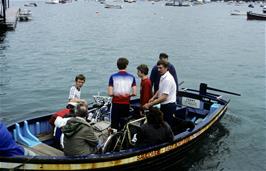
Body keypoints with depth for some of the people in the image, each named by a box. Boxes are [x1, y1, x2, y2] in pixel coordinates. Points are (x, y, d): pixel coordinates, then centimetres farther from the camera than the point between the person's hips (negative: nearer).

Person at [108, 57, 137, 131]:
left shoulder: (113, 77, -7)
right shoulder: (131, 77, -2)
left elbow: (110, 93, -12)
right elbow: (134, 93, -7)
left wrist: (116, 94, 9)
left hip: (116, 103, -1)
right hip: (126, 104, 1)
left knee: (114, 125, 8)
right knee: (124, 125, 13)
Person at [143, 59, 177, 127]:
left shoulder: (168, 79, -24)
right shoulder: (162, 77, 8)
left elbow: (164, 97, -28)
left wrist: (150, 104, -27)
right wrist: (153, 98, 2)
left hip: (168, 106, -10)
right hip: (164, 105, 10)